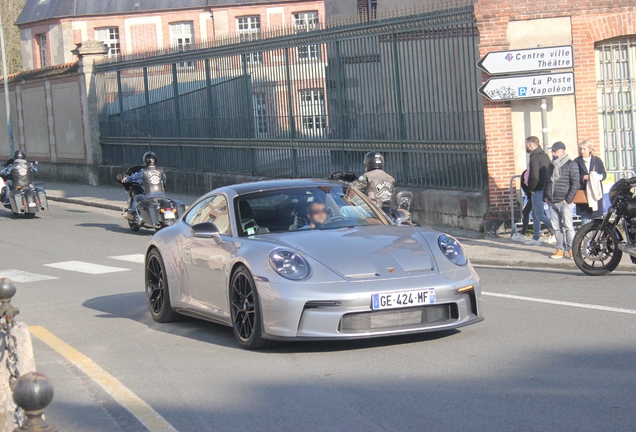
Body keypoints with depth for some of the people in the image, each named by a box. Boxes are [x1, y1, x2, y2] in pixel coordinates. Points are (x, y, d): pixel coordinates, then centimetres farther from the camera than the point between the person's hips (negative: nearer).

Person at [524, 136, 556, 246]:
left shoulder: (535, 157, -16)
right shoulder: (544, 156, 14)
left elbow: (534, 176, -25)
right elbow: (549, 173, 18)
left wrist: (531, 188, -10)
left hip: (538, 190, -10)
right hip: (544, 188, 10)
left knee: (540, 215, -8)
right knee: (535, 214, 17)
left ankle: (555, 233, -16)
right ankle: (536, 238, 22)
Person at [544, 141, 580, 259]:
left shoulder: (571, 165, -3)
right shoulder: (551, 166, 18)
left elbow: (575, 183, -8)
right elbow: (547, 182, 27)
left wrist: (568, 199, -13)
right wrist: (545, 196, 13)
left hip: (564, 202, -6)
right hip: (552, 202, 7)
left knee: (568, 226, -7)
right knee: (556, 227, 6)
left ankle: (571, 249, -3)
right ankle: (560, 249, 10)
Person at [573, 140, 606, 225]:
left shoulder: (597, 160, 9)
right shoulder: (577, 161, 5)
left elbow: (604, 174, 8)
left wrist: (597, 177, -13)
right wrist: (584, 177, -17)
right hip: (583, 193, -1)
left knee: (597, 216, 2)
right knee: (585, 217, -4)